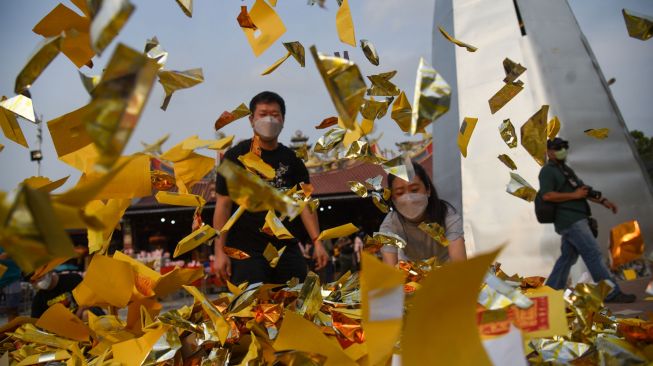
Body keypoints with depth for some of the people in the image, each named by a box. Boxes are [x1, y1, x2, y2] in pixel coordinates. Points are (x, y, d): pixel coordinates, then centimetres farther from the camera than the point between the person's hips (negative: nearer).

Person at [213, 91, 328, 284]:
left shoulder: (292, 160, 9)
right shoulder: (236, 156, -2)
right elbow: (223, 205, -5)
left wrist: (317, 241, -6)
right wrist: (219, 251, -11)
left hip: (288, 250, 4)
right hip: (246, 252, -3)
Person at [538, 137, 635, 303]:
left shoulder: (566, 169, 23)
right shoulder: (547, 171, -7)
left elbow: (584, 189, 23)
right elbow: (547, 195, -20)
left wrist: (603, 200, 11)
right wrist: (574, 195, -16)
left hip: (576, 220, 10)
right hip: (569, 220, -10)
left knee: (568, 257, 11)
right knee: (593, 253, -10)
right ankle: (611, 293, -7)